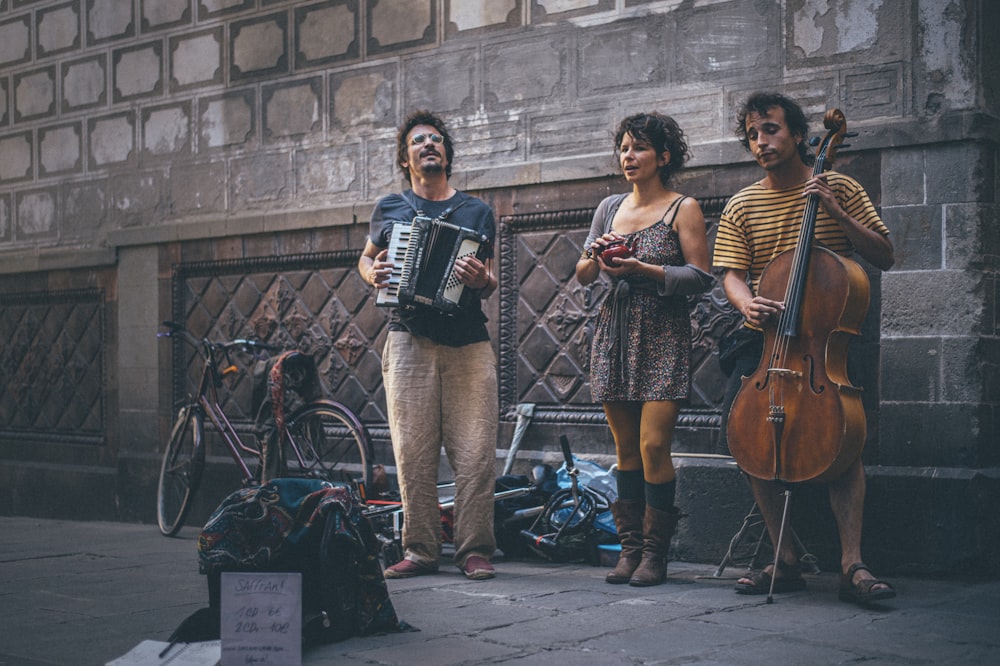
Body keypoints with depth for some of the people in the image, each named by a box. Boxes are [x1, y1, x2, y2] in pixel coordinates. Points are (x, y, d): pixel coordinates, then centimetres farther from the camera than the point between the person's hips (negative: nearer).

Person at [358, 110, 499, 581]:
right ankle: (420, 550, 6)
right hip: (410, 341, 0)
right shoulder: (389, 209, 14)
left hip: (468, 344, 0)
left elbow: (491, 284, 12)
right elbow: (365, 258, 27)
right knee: (413, 453, -2)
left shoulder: (477, 212, 14)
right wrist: (373, 274, 4)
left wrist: (480, 280, -11)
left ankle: (475, 550, 3)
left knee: (474, 453, -5)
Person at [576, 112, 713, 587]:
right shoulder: (610, 208, 14)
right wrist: (595, 257, -4)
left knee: (653, 445, -11)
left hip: (661, 337, -5)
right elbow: (582, 276, 18)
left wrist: (642, 270, -17)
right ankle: (629, 548, 13)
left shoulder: (683, 209, 0)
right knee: (625, 449, 6)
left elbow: (701, 277, -8)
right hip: (614, 334, 5)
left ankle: (655, 553, 0)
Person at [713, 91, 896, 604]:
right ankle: (786, 559, -2)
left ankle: (852, 564, -19)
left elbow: (884, 258, 0)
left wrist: (835, 212, -13)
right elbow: (731, 275, 1)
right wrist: (747, 303, -22)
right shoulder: (741, 207, 10)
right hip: (766, 333, 2)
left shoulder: (838, 189, 5)